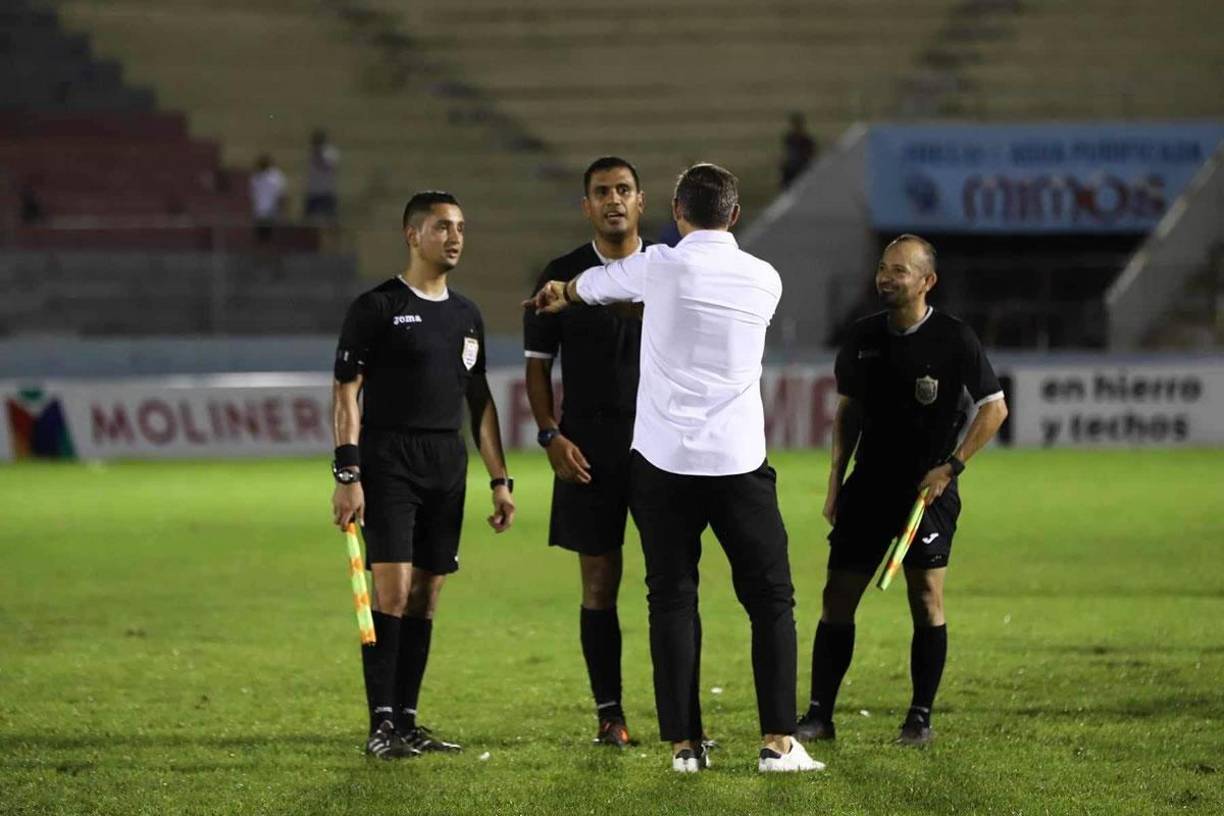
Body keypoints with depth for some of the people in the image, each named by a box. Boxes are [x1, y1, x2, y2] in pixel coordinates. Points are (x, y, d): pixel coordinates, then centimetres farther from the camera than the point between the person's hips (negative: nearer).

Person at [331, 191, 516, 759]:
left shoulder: (466, 316, 15)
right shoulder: (377, 307, -4)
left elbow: (480, 402, 20)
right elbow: (346, 392, -7)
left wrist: (500, 480, 15)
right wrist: (347, 474, -15)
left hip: (447, 469, 6)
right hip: (388, 464, -6)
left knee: (425, 599, 6)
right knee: (392, 589, -12)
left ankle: (406, 721, 12)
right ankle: (381, 727, -9)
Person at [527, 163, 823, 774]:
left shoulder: (659, 268, -3)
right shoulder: (764, 281, 6)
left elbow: (587, 286, 17)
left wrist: (557, 295, 44)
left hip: (664, 459, -1)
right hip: (740, 460, 1)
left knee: (672, 601, 5)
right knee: (770, 600, 6)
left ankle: (684, 745, 2)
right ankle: (778, 742, -1)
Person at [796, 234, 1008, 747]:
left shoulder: (954, 339, -8)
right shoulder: (864, 337, 6)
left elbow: (994, 407, -4)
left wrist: (952, 466, -12)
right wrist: (836, 483, 10)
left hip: (928, 487, -4)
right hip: (870, 483, 4)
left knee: (926, 597, -6)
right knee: (837, 594, -1)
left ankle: (921, 718, 4)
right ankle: (819, 714, 4)